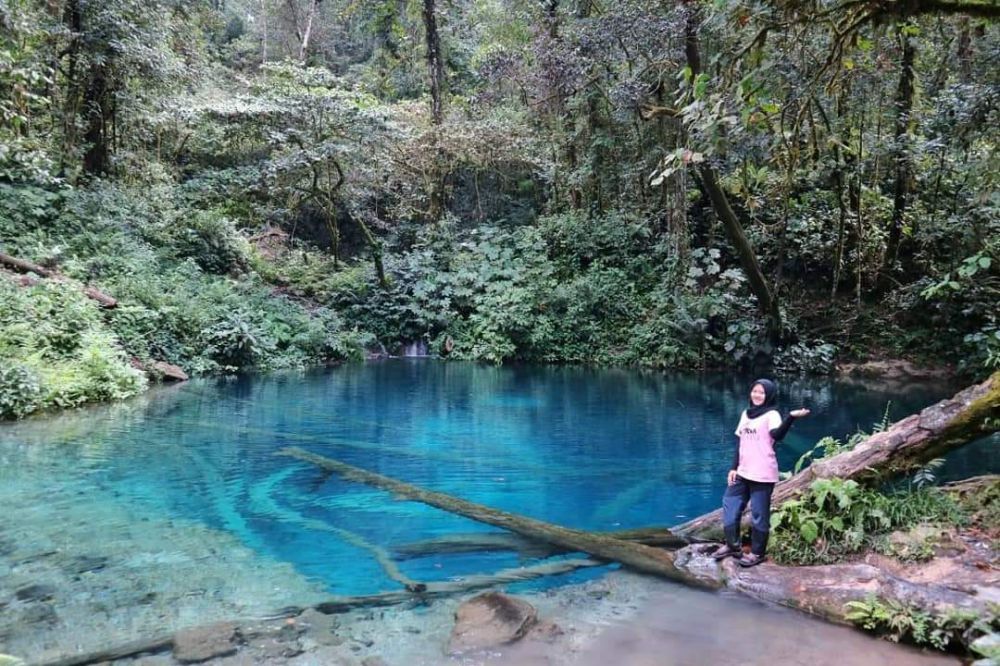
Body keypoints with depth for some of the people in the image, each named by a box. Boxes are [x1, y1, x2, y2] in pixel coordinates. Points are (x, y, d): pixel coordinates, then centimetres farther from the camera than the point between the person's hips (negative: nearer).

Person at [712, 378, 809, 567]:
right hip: (743, 472, 8)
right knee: (730, 505, 13)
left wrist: (791, 417, -44)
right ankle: (732, 545, 27)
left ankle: (757, 553, 15)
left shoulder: (771, 415, -9)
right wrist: (733, 468, 10)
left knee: (759, 514, 1)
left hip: (762, 474, -8)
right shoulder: (746, 413, 12)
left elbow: (777, 435, -29)